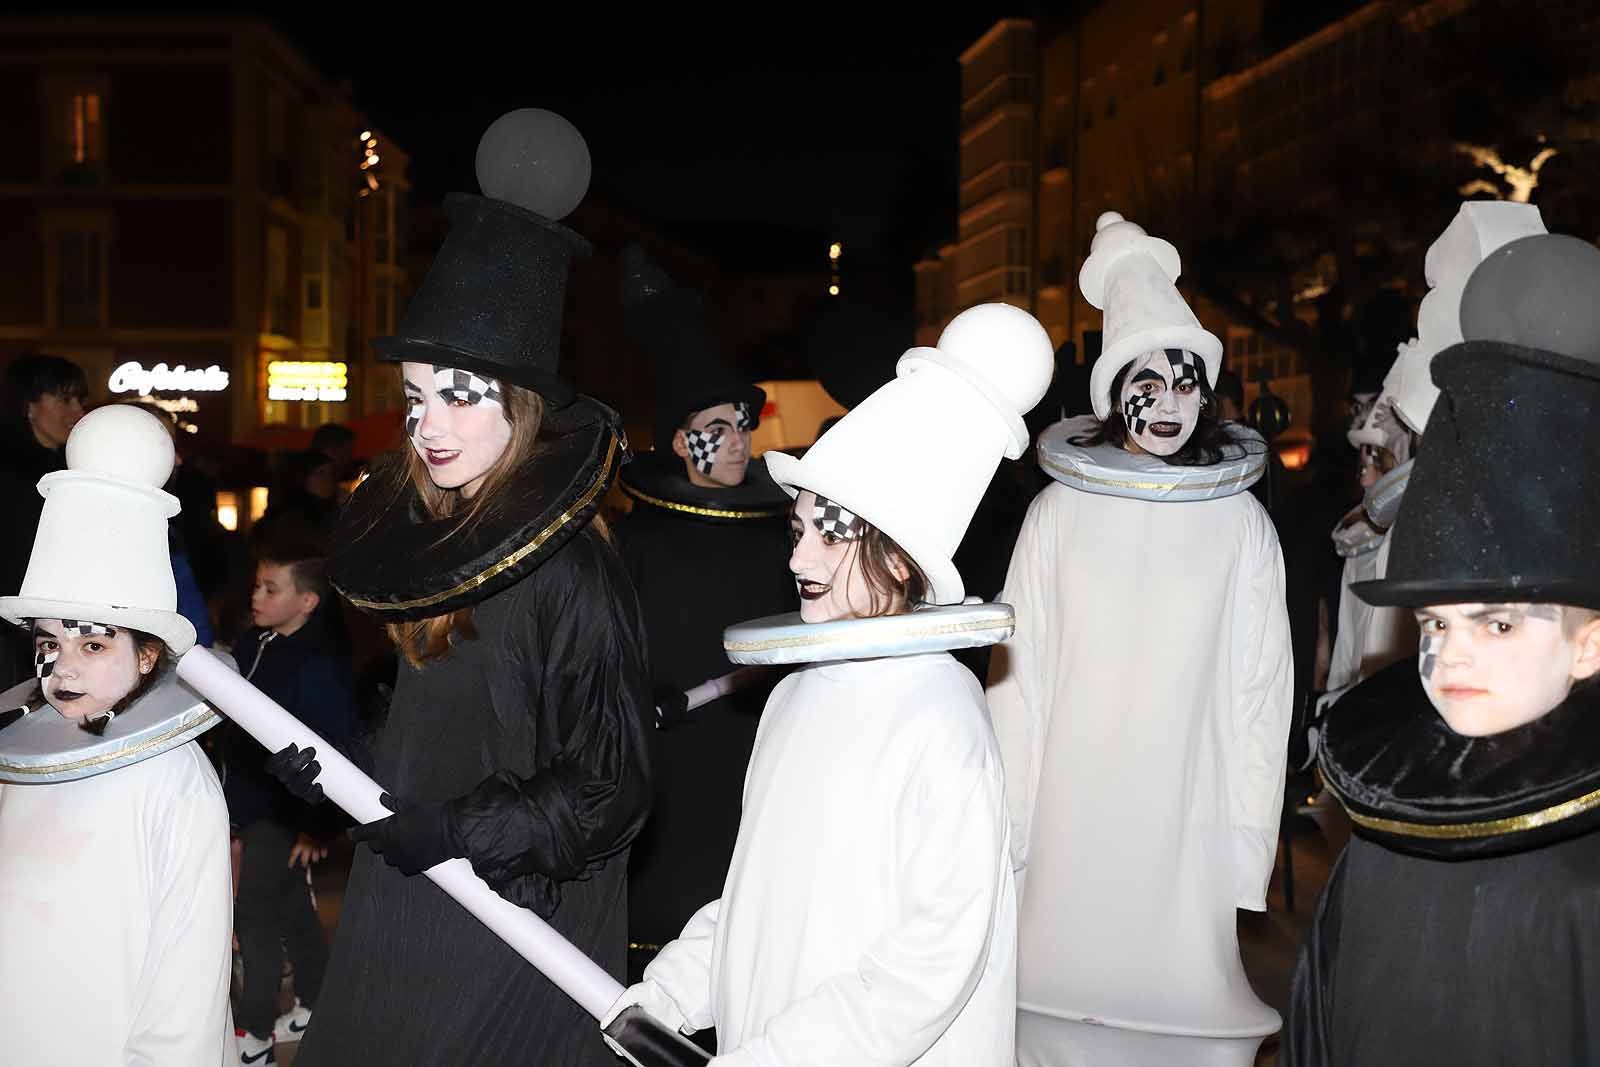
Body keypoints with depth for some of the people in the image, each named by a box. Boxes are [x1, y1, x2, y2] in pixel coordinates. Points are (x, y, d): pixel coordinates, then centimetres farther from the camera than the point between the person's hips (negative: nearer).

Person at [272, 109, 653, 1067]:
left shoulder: (572, 570, -19)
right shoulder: (418, 537, 4)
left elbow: (611, 789, -17)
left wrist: (459, 829, -20)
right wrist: (332, 760, 3)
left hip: (517, 925, -7)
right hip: (404, 908, 7)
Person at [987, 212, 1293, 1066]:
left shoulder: (1242, 524, 2)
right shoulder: (1059, 512, 1)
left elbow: (1258, 690, 3)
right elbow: (1018, 677, 2)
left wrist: (1250, 842, -1)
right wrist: (1008, 828, 0)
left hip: (1189, 821, 0)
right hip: (1074, 819, 0)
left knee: (1183, 995, 1)